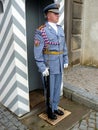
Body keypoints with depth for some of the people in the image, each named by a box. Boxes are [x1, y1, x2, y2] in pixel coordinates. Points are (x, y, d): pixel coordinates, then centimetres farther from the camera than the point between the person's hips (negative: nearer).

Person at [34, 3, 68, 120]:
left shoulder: (60, 29, 8)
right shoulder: (41, 31, -14)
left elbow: (64, 46, 13)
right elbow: (37, 52, -17)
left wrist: (65, 60, 10)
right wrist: (42, 68, -19)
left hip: (59, 65, 7)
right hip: (48, 66, -6)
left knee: (57, 88, 16)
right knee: (49, 90, 7)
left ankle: (55, 108, 36)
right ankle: (50, 111, 28)